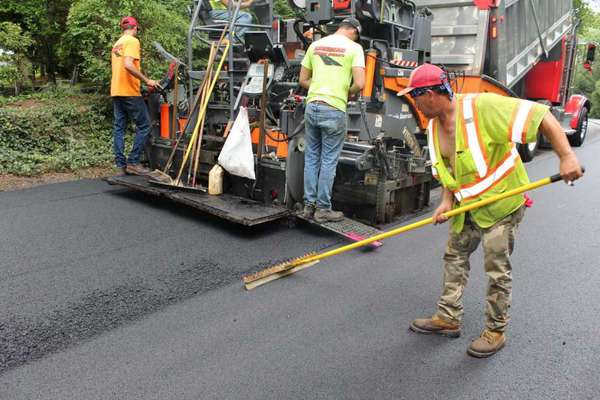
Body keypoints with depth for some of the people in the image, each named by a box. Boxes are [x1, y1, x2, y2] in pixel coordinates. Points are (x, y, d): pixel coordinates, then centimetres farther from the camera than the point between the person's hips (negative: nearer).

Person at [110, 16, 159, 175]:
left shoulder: (117, 43, 20)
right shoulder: (132, 41, -8)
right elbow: (128, 65, -22)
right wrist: (147, 80, -18)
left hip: (116, 91, 9)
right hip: (129, 92, -9)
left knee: (119, 128, 7)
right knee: (144, 126, -3)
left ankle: (121, 163, 7)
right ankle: (133, 162, -7)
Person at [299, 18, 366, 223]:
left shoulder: (315, 44, 12)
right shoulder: (354, 47, -2)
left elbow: (303, 80, 14)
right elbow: (359, 84, -11)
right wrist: (348, 91, 8)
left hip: (312, 106, 5)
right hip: (334, 110, -5)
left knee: (311, 158, 12)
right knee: (329, 161, 3)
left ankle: (309, 205, 17)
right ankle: (323, 208, 10)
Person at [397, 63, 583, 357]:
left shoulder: (481, 106, -24)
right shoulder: (434, 126, 2)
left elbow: (541, 115, -24)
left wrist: (566, 156, -30)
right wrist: (447, 200, -5)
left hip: (501, 202, -8)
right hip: (468, 206, 8)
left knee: (497, 269, 1)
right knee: (454, 256, 14)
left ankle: (496, 331, 20)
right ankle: (448, 318, 30)